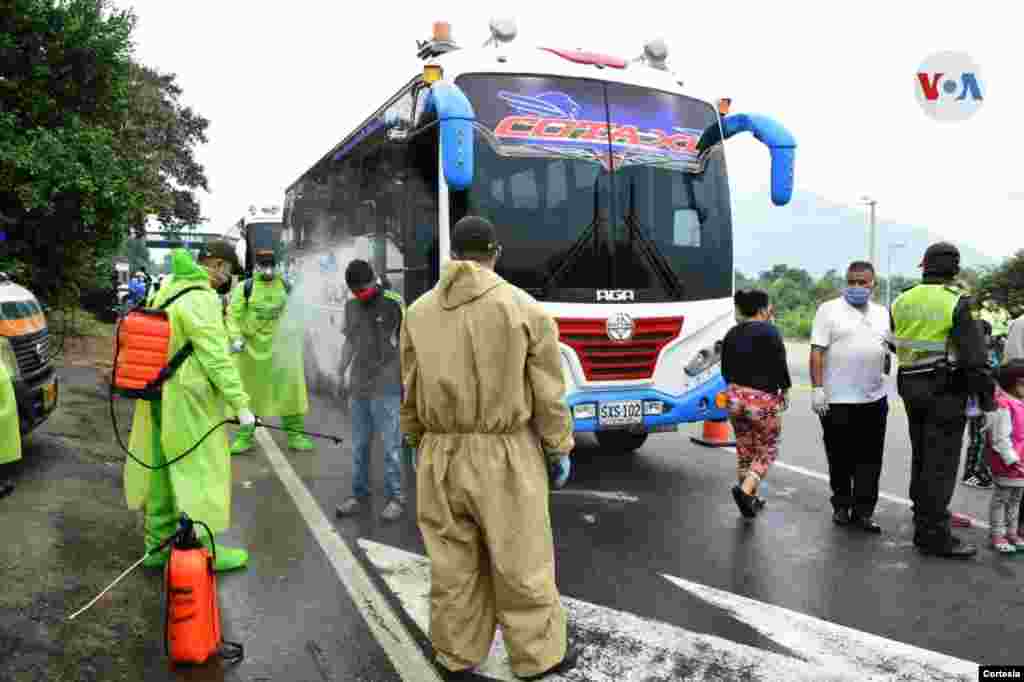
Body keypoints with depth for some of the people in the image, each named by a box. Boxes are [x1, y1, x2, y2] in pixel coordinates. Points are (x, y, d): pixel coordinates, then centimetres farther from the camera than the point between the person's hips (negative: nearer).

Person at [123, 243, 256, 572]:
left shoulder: (166, 290, 10)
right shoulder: (201, 299, -19)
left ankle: (158, 544, 27)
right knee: (200, 471, 2)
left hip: (159, 396, 9)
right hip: (189, 403, -9)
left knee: (162, 470, 16)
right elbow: (216, 359, -21)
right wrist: (241, 403, -16)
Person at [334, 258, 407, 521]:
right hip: (358, 386, 6)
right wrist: (341, 374, 16)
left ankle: (395, 497, 12)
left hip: (386, 388, -5)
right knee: (358, 445, 12)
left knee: (390, 445, 0)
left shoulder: (394, 303, -7)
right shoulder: (351, 306, 11)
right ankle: (359, 494, 24)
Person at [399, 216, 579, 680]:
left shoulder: (418, 311, 1)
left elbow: (408, 393, 7)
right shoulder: (525, 308, -10)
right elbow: (549, 394, -7)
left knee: (453, 564, 15)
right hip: (506, 455, -3)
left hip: (440, 455, 4)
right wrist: (560, 451, 4)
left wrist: (417, 445, 19)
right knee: (521, 564, 11)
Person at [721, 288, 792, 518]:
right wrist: (784, 390, 3)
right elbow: (779, 365, -11)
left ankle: (750, 499, 23)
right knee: (766, 451, 7)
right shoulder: (769, 332, -10)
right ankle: (745, 490, -13)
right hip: (762, 398, -6)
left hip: (734, 397, 6)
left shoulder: (732, 334, 10)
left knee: (744, 450, 16)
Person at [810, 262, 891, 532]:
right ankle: (841, 505, 23)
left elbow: (892, 347, 20)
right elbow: (817, 352, -8)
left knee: (870, 459, 5)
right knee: (840, 458, 6)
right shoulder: (829, 310, -3)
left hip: (874, 398, 4)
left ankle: (863, 511, 13)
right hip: (837, 399, -4)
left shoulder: (882, 314, 13)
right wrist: (817, 388, -14)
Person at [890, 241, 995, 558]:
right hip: (946, 390, -6)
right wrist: (986, 398, -9)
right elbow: (975, 357, -15)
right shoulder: (956, 303, -14)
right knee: (941, 463, -1)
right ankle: (935, 535, 3)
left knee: (921, 457, 17)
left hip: (911, 387, 6)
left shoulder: (901, 302, 5)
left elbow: (895, 345, 13)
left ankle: (923, 523, 29)